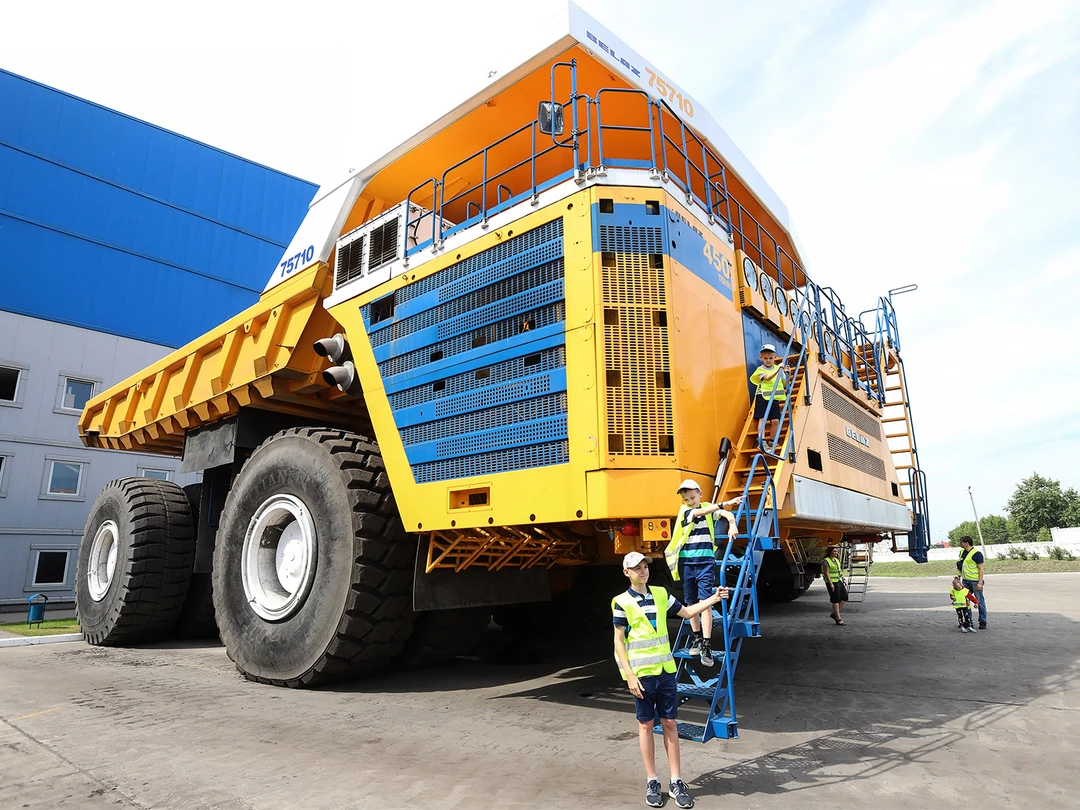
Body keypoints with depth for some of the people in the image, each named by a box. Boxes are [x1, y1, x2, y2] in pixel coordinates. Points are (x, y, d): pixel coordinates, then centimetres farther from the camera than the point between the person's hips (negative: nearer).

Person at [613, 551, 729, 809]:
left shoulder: (660, 594, 4)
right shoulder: (622, 602, -9)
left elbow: (687, 612, 16)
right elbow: (619, 642, -8)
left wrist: (713, 599, 5)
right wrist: (629, 676, -13)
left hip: (665, 670, 4)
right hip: (641, 673, -4)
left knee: (669, 723, 8)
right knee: (646, 725, 7)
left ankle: (676, 781, 18)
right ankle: (652, 782, 19)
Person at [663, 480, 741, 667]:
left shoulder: (708, 507, 7)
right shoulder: (684, 510, 2)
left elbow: (727, 514, -5)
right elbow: (701, 512, -16)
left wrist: (732, 524, -28)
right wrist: (726, 503, -26)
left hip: (706, 562, -1)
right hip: (686, 563, 1)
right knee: (691, 603, 8)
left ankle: (707, 645, -9)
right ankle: (697, 638, 25)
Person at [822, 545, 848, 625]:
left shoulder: (836, 560, 12)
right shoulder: (826, 562, -14)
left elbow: (840, 571, 18)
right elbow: (826, 574, -19)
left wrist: (843, 580, 11)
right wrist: (831, 584, -24)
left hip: (838, 581, 8)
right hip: (832, 583, -8)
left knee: (844, 598, 5)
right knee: (836, 600, -4)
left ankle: (834, 614, 17)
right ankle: (838, 619, 3)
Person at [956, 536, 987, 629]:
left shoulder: (976, 554, -11)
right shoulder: (962, 552, 12)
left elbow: (980, 569, -13)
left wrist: (980, 582, -18)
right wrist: (959, 576, 15)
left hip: (975, 581, -7)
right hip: (965, 581, 7)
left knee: (980, 601, 1)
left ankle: (982, 622, 10)